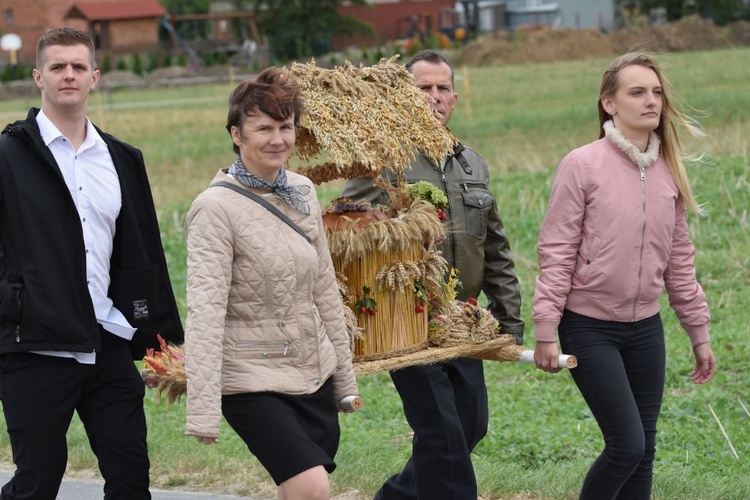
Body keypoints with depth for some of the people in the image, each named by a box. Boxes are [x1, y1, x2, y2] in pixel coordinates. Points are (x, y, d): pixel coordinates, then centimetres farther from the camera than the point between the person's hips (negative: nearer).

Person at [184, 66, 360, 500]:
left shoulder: (303, 192, 6)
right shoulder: (217, 208, -14)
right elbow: (205, 311, -20)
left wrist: (345, 374, 16)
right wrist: (204, 412, -26)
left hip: (314, 371, 7)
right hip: (253, 379, -7)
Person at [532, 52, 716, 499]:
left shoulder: (669, 171, 5)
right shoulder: (583, 166, -10)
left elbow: (679, 260, 12)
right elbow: (556, 253, -9)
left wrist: (699, 332, 14)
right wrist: (546, 332, -12)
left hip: (646, 328, 5)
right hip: (589, 327, -5)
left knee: (644, 449, 8)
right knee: (627, 445, -10)